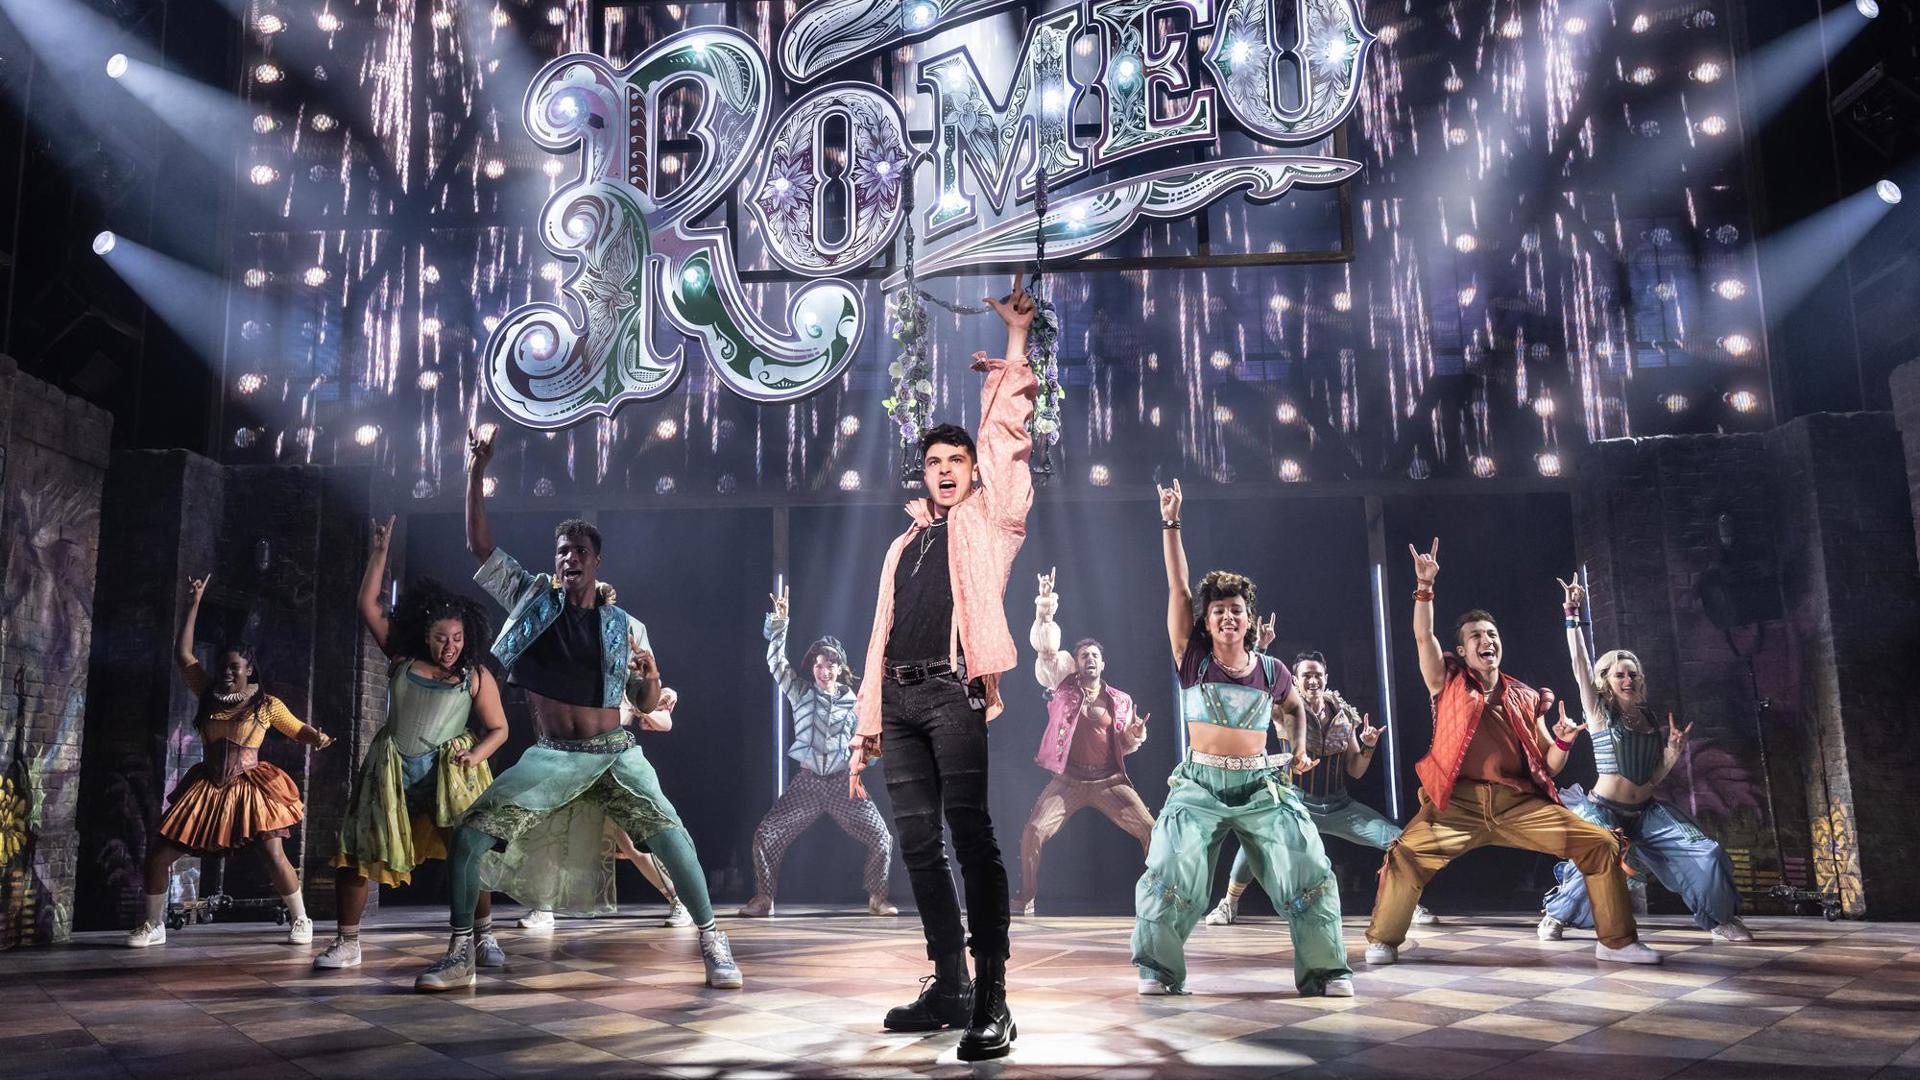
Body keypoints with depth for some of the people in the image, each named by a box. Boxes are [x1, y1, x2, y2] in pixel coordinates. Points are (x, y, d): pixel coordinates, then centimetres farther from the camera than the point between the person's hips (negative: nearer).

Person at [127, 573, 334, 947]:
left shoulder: (267, 705, -2)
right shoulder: (209, 695, 5)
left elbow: (300, 731, 2)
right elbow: (183, 654, 6)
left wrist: (318, 738, -24)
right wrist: (194, 604, 3)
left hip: (249, 790, -4)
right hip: (207, 789, 4)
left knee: (274, 857, -13)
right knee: (158, 853, 3)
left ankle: (300, 920, 6)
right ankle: (153, 925, 20)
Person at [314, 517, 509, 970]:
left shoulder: (476, 676, -2)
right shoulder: (402, 658, 5)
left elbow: (499, 729, 2)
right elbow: (368, 605, 8)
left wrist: (474, 755, -17)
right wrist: (381, 552, 5)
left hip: (448, 771, -3)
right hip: (392, 771, 3)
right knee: (354, 851, 2)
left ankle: (484, 938, 0)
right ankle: (346, 944, 17)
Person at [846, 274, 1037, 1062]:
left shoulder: (989, 520, 12)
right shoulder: (905, 543, 25)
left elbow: (1004, 434, 4)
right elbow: (881, 635, 20)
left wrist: (1017, 344, 6)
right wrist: (867, 723, 15)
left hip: (955, 692, -6)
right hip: (900, 700, 6)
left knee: (970, 834, -12)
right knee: (918, 841, 5)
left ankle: (992, 998, -11)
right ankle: (949, 986, 12)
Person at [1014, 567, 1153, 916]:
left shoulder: (1120, 700, 9)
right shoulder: (1064, 684, 4)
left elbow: (1124, 746, 16)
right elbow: (1046, 649, -10)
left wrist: (1136, 735, -8)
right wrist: (1045, 608, -21)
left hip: (1110, 779, 1)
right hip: (1069, 779, -1)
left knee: (1151, 831, -9)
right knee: (1033, 832, -14)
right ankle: (1025, 899, 3)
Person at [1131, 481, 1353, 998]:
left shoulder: (1271, 672, 2)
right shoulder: (1193, 659, -3)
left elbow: (1294, 707, 25)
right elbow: (1178, 587, -9)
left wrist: (1298, 748, 6)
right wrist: (1171, 522, -13)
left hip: (1262, 786, 2)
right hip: (1199, 784, -1)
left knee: (1308, 870, -6)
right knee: (1170, 873, -13)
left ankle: (1325, 970, 10)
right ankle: (1159, 969, 5)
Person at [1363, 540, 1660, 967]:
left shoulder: (1525, 697, 15)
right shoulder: (1449, 683, 8)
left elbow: (1549, 765, 15)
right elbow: (1423, 637, -9)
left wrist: (1563, 742, -6)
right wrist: (1425, 585, -19)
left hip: (1520, 803, 3)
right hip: (1459, 802, -3)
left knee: (1601, 843, -9)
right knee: (1406, 855, -25)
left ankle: (1617, 941, 8)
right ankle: (1383, 942, -4)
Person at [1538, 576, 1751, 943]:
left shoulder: (1650, 720, 11)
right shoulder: (1599, 713, -1)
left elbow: (1654, 778, 13)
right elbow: (1579, 666, -13)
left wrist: (1674, 752, -4)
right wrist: (1574, 617, -19)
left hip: (1646, 813, 5)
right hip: (1604, 811, -5)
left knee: (1708, 853, -8)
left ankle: (1720, 920, 14)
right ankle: (1556, 914, 5)